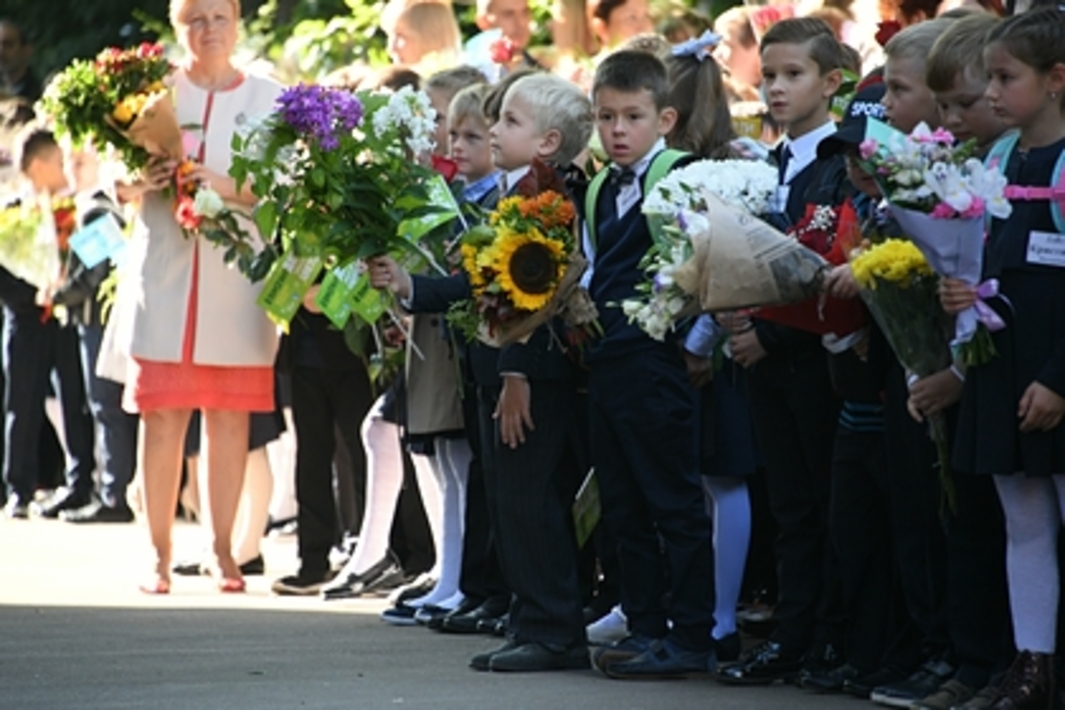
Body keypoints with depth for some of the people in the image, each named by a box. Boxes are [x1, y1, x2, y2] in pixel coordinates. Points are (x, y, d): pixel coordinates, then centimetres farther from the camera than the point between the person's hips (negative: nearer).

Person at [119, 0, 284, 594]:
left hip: (239, 276, 0)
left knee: (231, 417, 2)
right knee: (164, 416, -4)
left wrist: (231, 186, -17)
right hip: (167, 272, 0)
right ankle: (161, 556, 1)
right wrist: (142, 182, -13)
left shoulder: (268, 99, 8)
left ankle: (225, 552, 10)